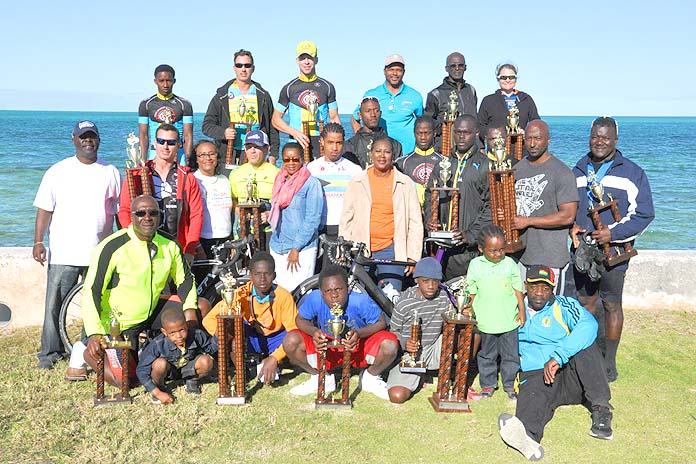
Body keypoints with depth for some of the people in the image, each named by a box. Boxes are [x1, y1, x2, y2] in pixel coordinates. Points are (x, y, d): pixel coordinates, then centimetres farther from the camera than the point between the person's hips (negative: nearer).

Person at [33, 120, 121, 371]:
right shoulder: (58, 171, 5)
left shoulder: (111, 173, 8)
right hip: (63, 253, -1)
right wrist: (38, 241, -5)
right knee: (54, 304, 1)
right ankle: (50, 353, 16)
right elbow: (45, 209, 3)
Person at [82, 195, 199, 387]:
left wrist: (190, 310, -8)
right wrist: (95, 334, -30)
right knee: (123, 380, -16)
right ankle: (88, 351, 14)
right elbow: (91, 291, -20)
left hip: (152, 313, 6)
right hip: (120, 324, -6)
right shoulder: (112, 247, -20)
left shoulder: (169, 247, -5)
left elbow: (185, 278, 10)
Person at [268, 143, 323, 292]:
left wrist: (296, 248, -12)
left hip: (302, 249, -6)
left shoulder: (311, 183, -6)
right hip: (277, 248, 6)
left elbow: (312, 219, -10)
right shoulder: (280, 182, 13)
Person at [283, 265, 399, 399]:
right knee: (290, 342, -22)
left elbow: (381, 322, -15)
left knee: (390, 346, -30)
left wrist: (359, 333, -34)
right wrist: (313, 331, -31)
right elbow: (301, 319, -7)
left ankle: (371, 377, 6)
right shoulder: (314, 299, -27)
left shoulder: (360, 301, -30)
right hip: (326, 346, 2)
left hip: (359, 346, -1)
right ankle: (320, 377, 6)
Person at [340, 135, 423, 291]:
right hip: (360, 250, 1)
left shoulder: (405, 183, 6)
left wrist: (413, 256, 0)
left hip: (391, 251, -1)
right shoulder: (357, 182, 8)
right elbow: (346, 218, 11)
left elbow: (415, 222, 7)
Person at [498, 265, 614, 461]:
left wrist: (557, 357, -30)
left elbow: (589, 324, -19)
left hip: (571, 376, 0)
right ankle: (527, 435, -70)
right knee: (533, 396, -34)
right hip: (536, 377, 1)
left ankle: (601, 409, -29)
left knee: (583, 342, -27)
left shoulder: (564, 306, 2)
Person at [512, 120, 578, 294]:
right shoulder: (518, 168, 12)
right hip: (520, 255, 6)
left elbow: (568, 216, -15)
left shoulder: (562, 172, -9)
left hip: (550, 259, -6)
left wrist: (527, 221, -16)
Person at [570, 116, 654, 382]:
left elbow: (644, 214, -6)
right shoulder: (578, 171, 10)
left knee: (612, 305, 5)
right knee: (584, 303, 12)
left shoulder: (632, 173, -4)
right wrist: (571, 226, -1)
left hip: (613, 252, -4)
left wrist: (614, 233, -18)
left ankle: (609, 363, 16)